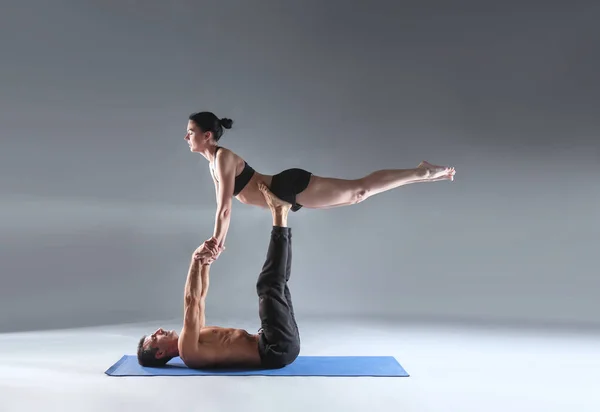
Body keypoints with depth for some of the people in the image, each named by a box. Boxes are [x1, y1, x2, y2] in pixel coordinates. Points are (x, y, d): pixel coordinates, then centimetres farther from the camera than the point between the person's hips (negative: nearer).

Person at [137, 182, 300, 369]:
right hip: (278, 347, -8)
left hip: (280, 345, 8)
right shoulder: (187, 350, -10)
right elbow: (191, 301, -22)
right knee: (269, 286, -21)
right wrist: (196, 260, -23)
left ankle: (282, 216, 5)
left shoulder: (192, 340, 20)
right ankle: (279, 217, -11)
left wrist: (205, 261, 10)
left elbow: (200, 297, 22)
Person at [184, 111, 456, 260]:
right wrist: (219, 241, 22)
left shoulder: (223, 158, -18)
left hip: (291, 187, -7)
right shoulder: (213, 163, 11)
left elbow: (224, 208, -21)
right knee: (357, 194, 11)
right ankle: (421, 173, 20)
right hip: (286, 195, 7)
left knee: (358, 190, -6)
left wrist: (215, 242, -15)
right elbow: (224, 206, 21)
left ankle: (421, 172, 3)